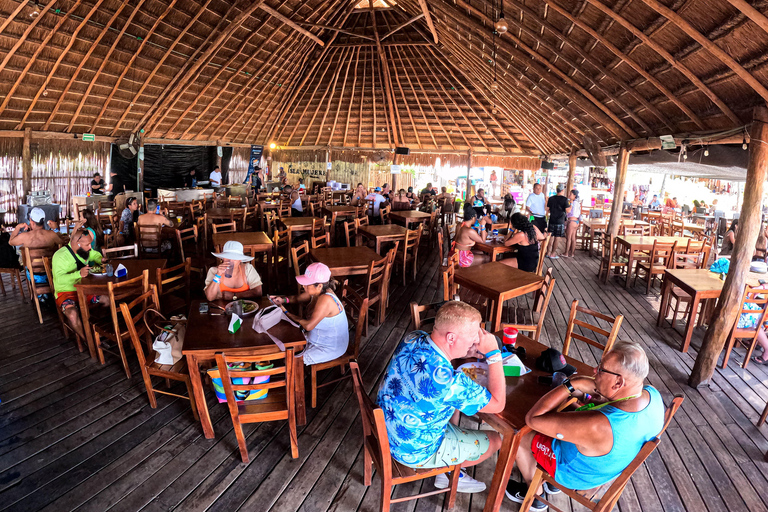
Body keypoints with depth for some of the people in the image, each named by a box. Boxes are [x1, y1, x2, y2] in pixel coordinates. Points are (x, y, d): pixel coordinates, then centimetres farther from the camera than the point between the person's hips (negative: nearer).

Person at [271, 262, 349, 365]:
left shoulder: (325, 299, -33)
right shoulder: (317, 292, -6)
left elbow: (308, 326, -34)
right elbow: (298, 298, 13)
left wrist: (286, 313, -23)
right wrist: (283, 300, -8)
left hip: (331, 348, -9)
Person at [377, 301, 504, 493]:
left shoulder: (412, 339, -17)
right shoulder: (448, 381, -37)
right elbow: (497, 404, -21)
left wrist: (465, 352, -7)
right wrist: (494, 353, -22)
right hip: (414, 451, -6)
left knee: (456, 400, 25)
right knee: (495, 440, 11)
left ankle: (449, 467, 35)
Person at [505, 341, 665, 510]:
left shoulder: (597, 426, -47)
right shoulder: (653, 394, -25)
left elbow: (532, 418, -38)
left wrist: (572, 384, -36)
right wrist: (584, 395, -18)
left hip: (579, 475, -6)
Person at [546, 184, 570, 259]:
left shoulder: (551, 198, 3)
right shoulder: (565, 199, -9)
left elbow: (547, 210, 6)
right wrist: (570, 204, 5)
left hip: (552, 220, 4)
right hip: (560, 221, -4)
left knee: (551, 237, 11)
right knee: (557, 238, 3)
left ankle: (549, 252, 14)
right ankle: (553, 254, 6)